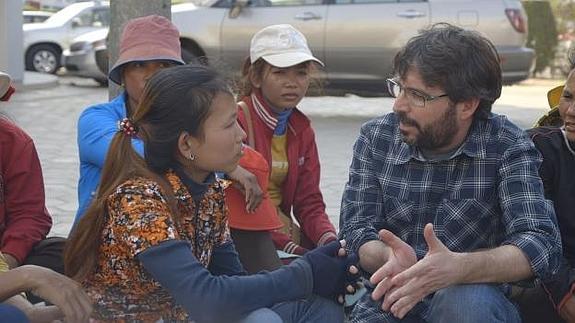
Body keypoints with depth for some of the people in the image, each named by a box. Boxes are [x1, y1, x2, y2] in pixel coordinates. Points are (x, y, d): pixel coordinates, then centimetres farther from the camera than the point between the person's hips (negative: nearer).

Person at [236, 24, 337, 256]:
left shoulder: (302, 128, 10)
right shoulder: (236, 120, -12)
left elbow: (309, 204, 8)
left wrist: (330, 241, -13)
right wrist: (289, 247, -23)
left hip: (288, 235, 7)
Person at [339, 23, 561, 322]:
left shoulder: (507, 146, -7)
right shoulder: (376, 138, 1)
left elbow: (542, 245, -17)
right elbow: (357, 229, -2)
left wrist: (457, 267, -36)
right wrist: (391, 260, -27)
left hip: (473, 297, -1)